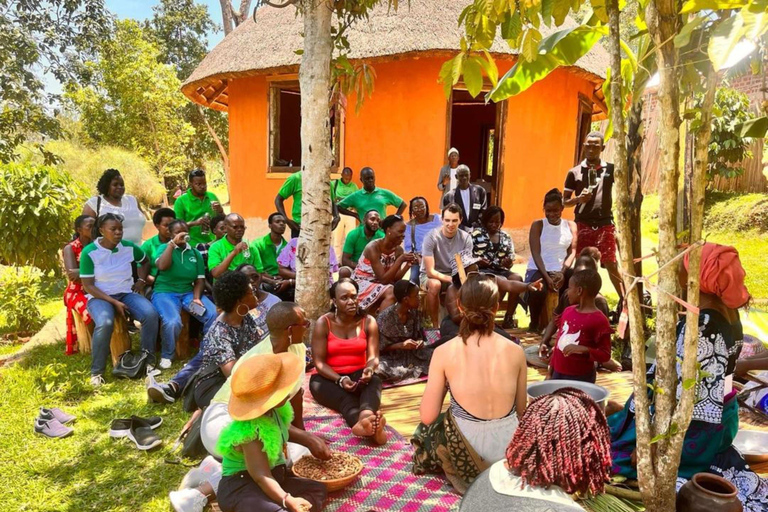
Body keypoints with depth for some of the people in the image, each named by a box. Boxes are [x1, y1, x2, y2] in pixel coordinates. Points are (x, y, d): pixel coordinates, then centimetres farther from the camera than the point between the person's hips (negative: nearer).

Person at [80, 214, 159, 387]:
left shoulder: (129, 247, -1)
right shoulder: (89, 252, -11)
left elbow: (145, 261, 22)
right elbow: (88, 286, -11)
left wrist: (141, 280, 5)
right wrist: (114, 302, -18)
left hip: (126, 293, 4)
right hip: (100, 296, -3)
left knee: (151, 314, -27)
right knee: (105, 323, -37)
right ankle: (96, 372, -18)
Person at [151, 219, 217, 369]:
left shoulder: (195, 253, 13)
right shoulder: (164, 248, 3)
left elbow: (200, 279, 9)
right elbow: (162, 266, -19)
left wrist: (196, 298, -8)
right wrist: (172, 243, -16)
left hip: (189, 292, 4)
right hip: (165, 292, -3)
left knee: (214, 315, -22)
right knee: (173, 322, -34)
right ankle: (166, 356, -3)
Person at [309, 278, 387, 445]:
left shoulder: (368, 322, 1)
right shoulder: (323, 323, -6)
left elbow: (373, 357, -5)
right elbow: (319, 362, -10)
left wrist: (369, 369, -31)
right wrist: (340, 380, -27)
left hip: (358, 375, 2)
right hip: (329, 378, -2)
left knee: (374, 381, -33)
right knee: (343, 395, -36)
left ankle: (366, 416, -67)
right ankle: (363, 424, -67)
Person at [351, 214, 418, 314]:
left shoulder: (398, 250, -4)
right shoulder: (373, 248, -22)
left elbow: (395, 279, -4)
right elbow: (383, 279, -25)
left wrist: (408, 265, -19)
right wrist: (400, 260, -30)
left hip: (378, 285, 7)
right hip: (362, 283, -7)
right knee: (391, 293, -30)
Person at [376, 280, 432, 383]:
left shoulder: (416, 314, 0)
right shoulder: (385, 317, -16)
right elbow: (379, 347, -12)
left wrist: (420, 341, -10)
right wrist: (401, 345, -23)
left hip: (412, 355, 5)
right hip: (391, 358, -5)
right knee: (379, 369, -38)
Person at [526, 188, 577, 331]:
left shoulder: (571, 226, 11)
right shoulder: (538, 225, 2)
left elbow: (572, 252, 3)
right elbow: (536, 254, -6)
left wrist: (563, 272, -14)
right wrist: (546, 277, -19)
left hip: (561, 271, 3)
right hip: (538, 269, -3)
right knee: (538, 290, -34)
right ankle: (534, 323, -6)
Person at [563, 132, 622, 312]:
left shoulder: (610, 169, 6)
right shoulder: (574, 172, 4)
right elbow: (565, 201, 5)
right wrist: (579, 198, -12)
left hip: (605, 224, 0)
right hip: (583, 225, 0)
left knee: (611, 263, 2)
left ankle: (623, 298, 14)